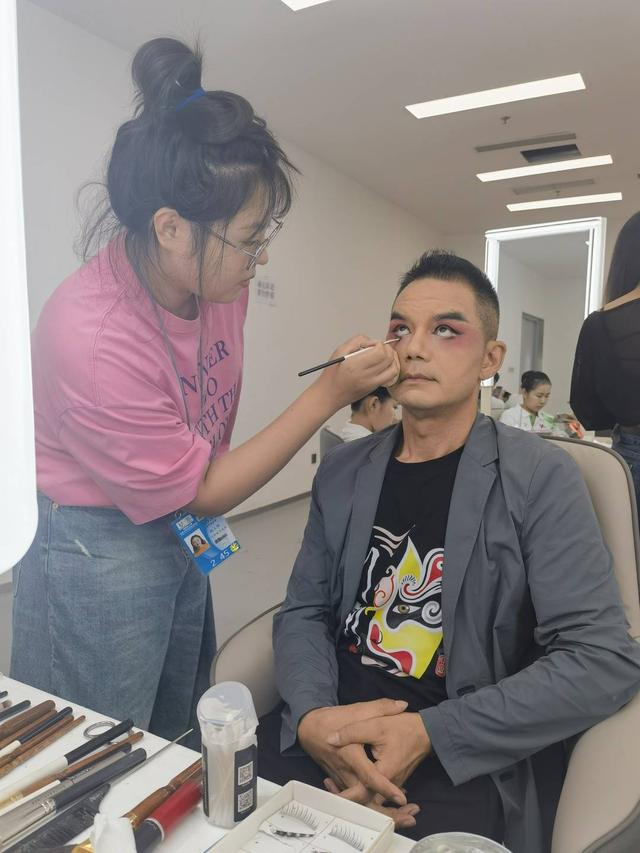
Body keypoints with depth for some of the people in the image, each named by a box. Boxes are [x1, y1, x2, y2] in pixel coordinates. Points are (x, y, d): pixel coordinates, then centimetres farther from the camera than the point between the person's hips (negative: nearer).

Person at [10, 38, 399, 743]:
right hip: (98, 549, -6)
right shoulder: (92, 339, -31)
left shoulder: (214, 274, -12)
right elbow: (202, 494, -21)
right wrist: (329, 393, -23)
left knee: (181, 748, 24)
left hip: (181, 538, 7)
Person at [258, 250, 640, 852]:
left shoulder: (540, 479, -7)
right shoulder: (341, 472, 5)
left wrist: (429, 733, -18)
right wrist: (312, 717, -14)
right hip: (330, 730, 3)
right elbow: (303, 612, 5)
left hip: (469, 761, -2)